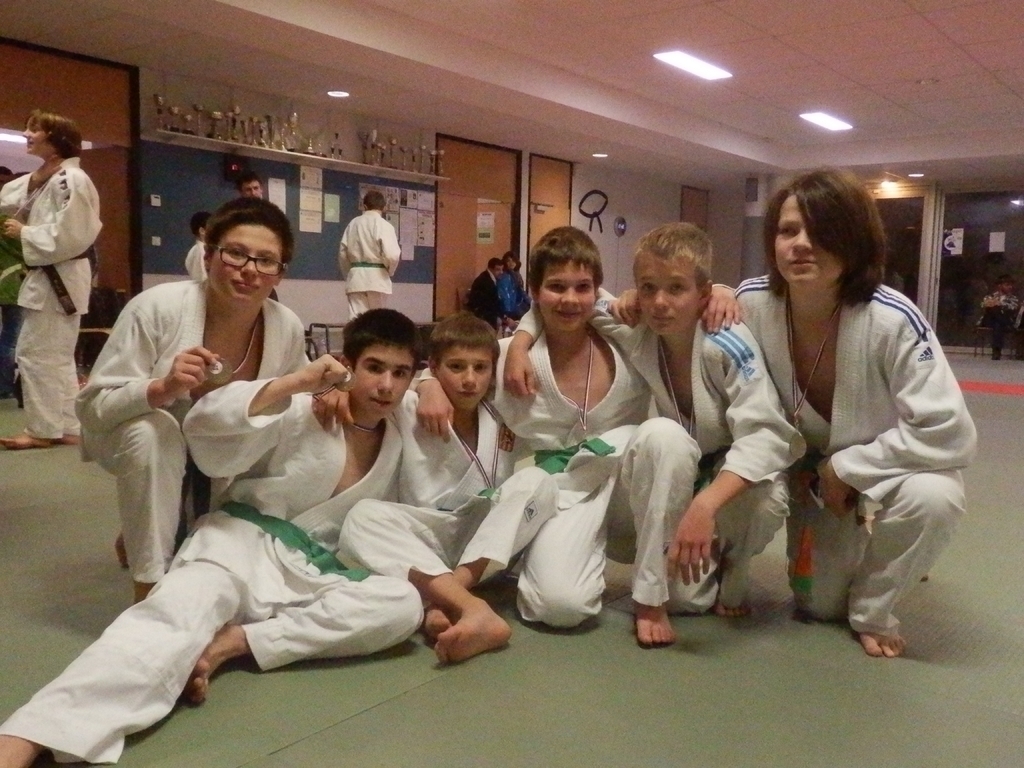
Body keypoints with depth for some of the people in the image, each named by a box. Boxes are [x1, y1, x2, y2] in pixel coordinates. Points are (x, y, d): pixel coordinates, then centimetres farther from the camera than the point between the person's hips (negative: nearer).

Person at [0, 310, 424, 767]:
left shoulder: (400, 441, 7)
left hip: (311, 572, 4)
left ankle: (233, 642, -27)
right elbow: (203, 426, -20)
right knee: (172, 619, -36)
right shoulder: (299, 409, -6)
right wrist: (295, 382, -27)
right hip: (241, 544, -4)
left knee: (405, 605, -24)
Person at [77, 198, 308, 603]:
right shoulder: (156, 308, -29)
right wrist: (163, 389, -45)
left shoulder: (288, 328, -19)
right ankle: (150, 582, -21)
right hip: (141, 441, -3)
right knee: (153, 430, -36)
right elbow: (92, 407, -26)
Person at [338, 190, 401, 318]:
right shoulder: (383, 225, -8)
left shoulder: (353, 223, 7)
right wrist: (390, 271, 5)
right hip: (377, 277, -3)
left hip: (356, 277, 3)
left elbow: (342, 253, 11)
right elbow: (391, 255, -16)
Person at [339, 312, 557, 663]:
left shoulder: (503, 422, 1)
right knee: (363, 516, -28)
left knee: (537, 481, -22)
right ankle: (474, 609, -46)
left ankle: (444, 602, -33)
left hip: (485, 544, 2)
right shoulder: (411, 413, -6)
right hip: (425, 540, -1)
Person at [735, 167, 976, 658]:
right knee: (818, 606, 5)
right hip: (815, 475, 3)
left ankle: (873, 609, -7)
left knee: (932, 499, -37)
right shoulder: (753, 305, -22)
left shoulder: (892, 321, -32)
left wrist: (844, 468, -27)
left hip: (889, 470, -2)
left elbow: (950, 434, -31)